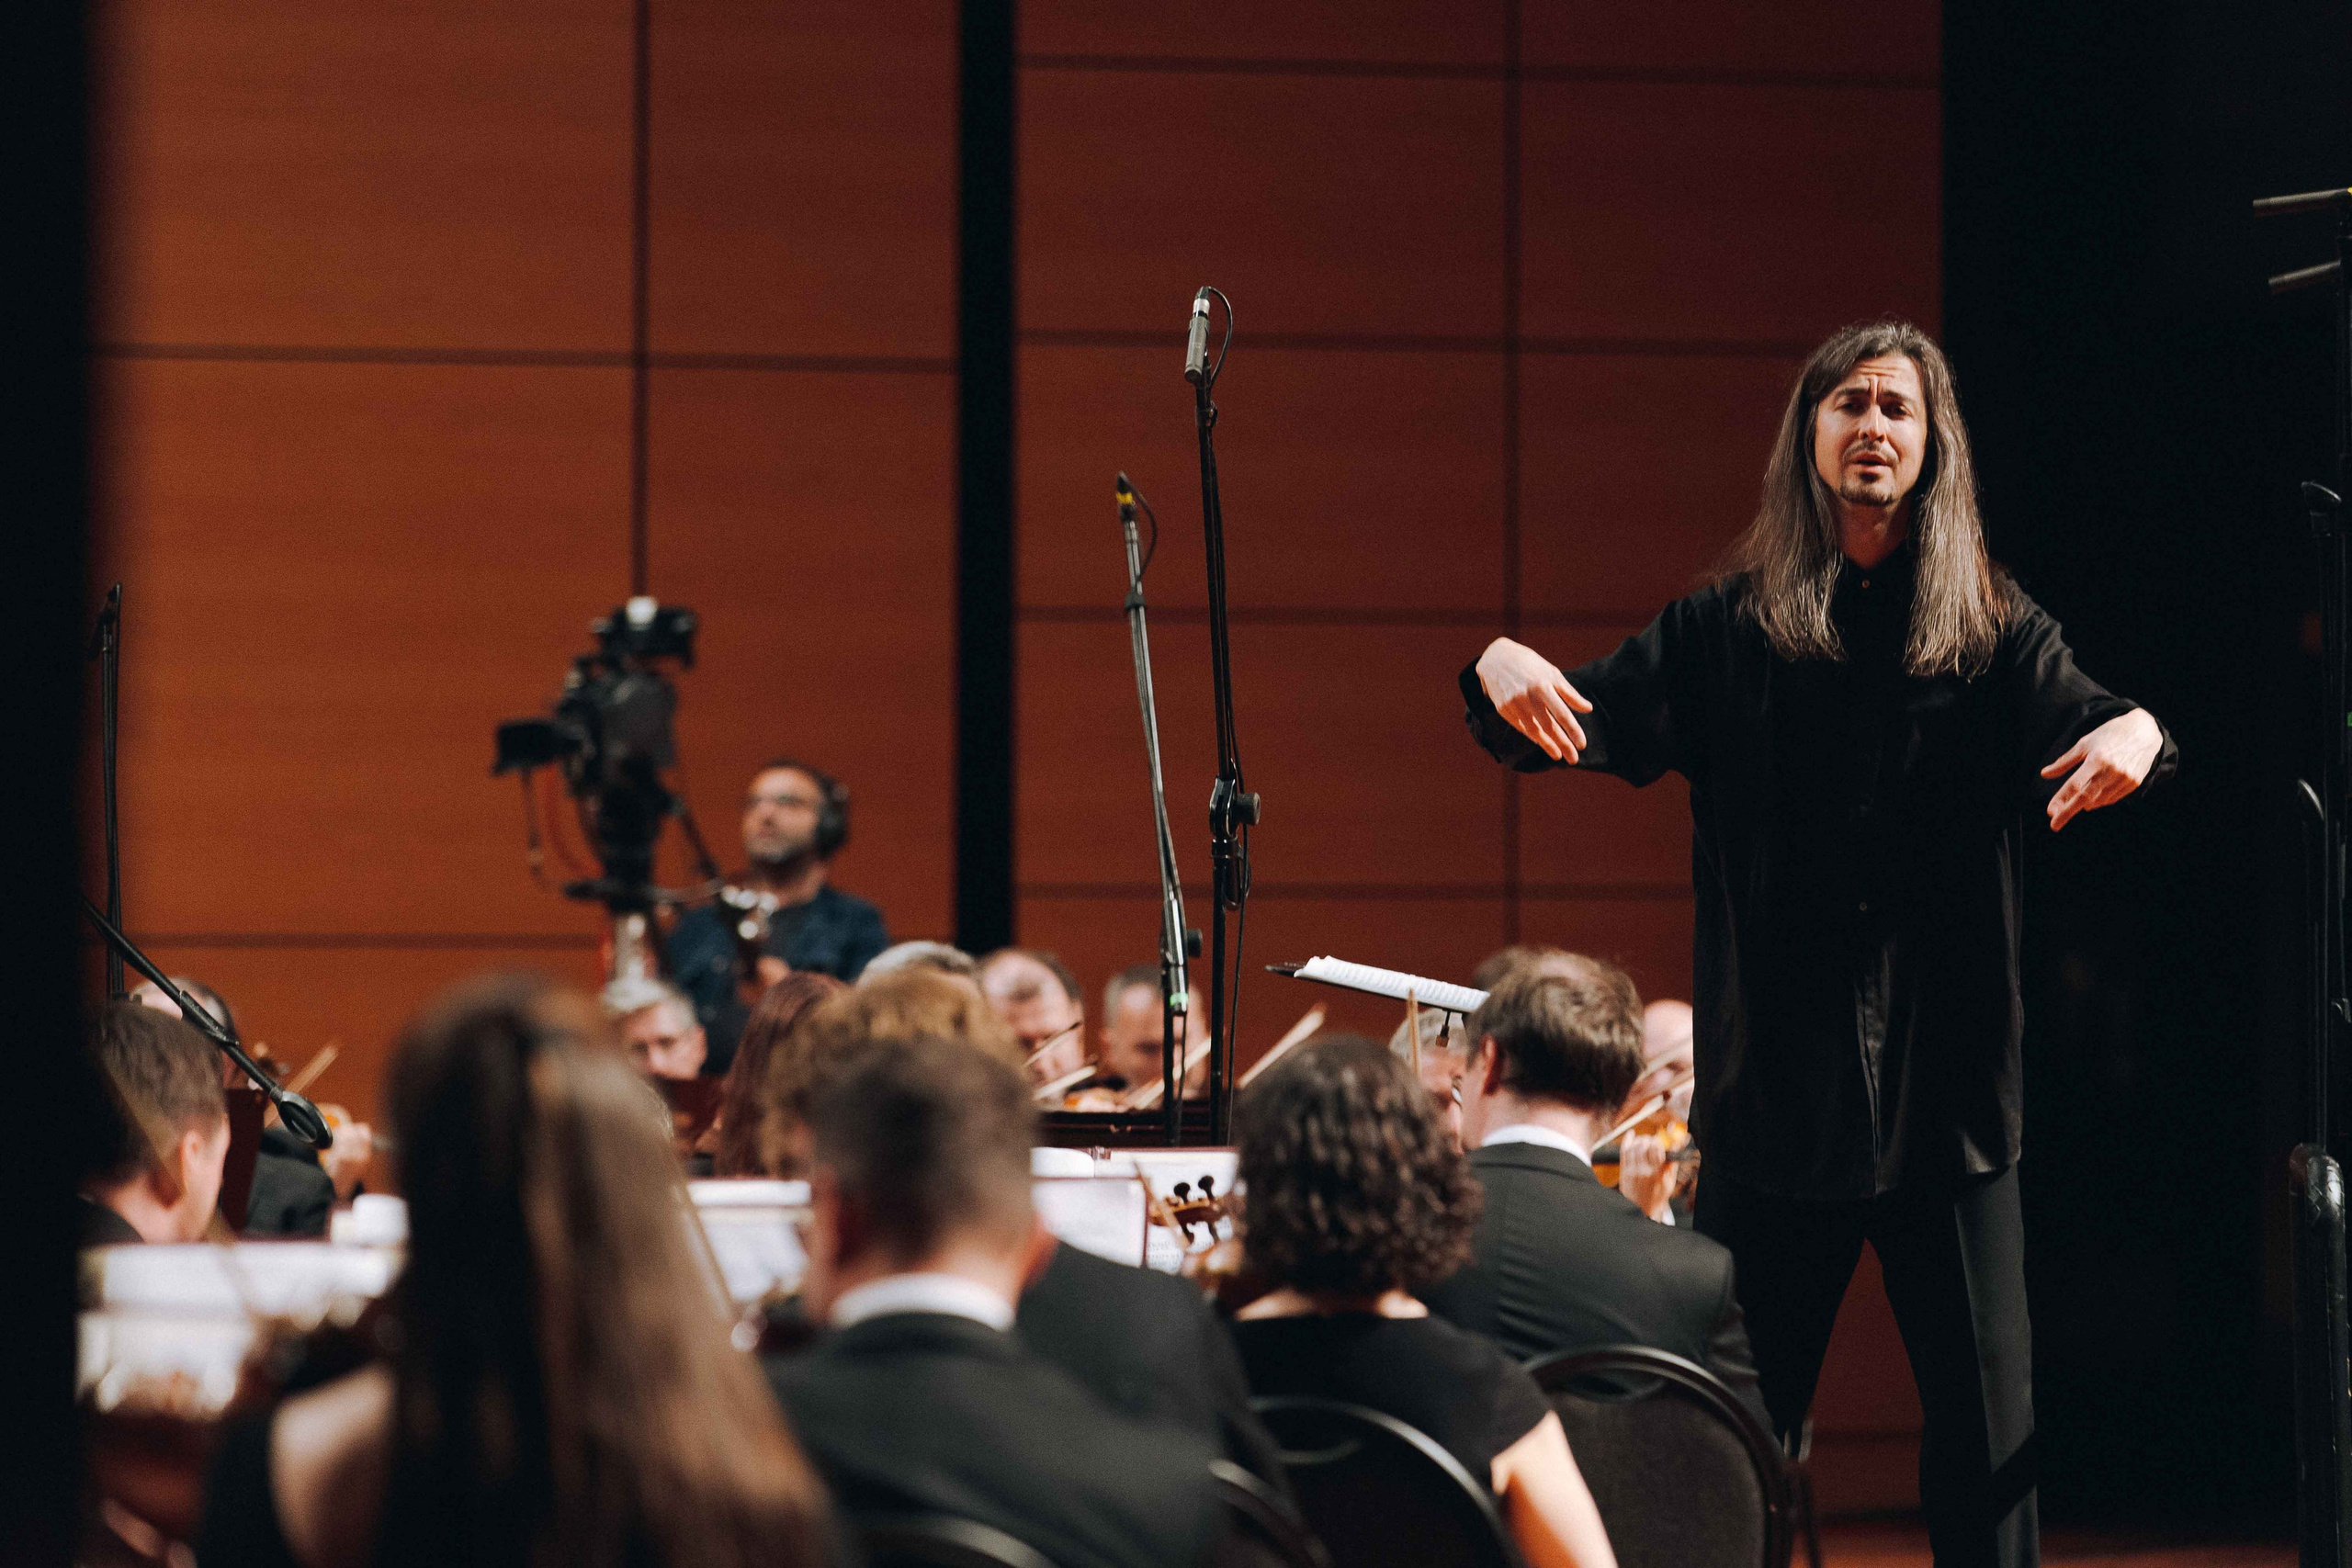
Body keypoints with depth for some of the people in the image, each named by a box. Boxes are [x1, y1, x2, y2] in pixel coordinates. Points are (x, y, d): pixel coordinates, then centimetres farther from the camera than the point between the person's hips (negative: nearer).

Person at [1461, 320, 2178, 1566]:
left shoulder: (1995, 633, 5)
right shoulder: (1730, 629, 5)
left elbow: (2082, 725, -8)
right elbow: (1594, 725, -2)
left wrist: (2135, 734, -33)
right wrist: (1506, 673, -25)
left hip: (1946, 1087, 0)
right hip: (1776, 1086, 0)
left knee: (1986, 1418, 2)